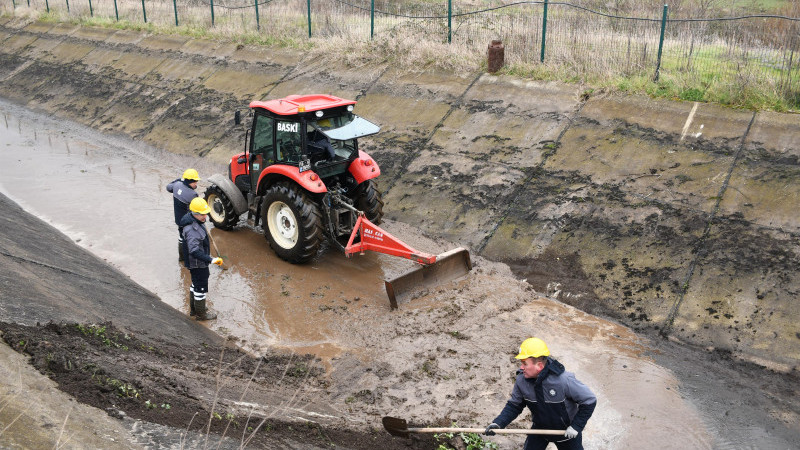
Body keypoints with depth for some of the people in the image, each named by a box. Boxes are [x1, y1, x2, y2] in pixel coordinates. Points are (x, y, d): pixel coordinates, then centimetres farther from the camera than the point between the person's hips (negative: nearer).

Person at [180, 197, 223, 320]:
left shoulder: (197, 221, -1)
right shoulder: (192, 230, -33)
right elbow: (194, 251, -39)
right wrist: (210, 260, -42)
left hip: (196, 263, 10)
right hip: (198, 264, -10)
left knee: (195, 285, 25)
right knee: (201, 288, 7)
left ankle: (193, 309, 42)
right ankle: (200, 314, 24)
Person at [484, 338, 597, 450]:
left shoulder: (564, 380, -34)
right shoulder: (521, 380, -21)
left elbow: (589, 401, -22)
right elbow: (514, 405, -6)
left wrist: (576, 426, -22)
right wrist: (498, 423, -20)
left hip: (567, 431, -3)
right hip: (540, 428, 3)